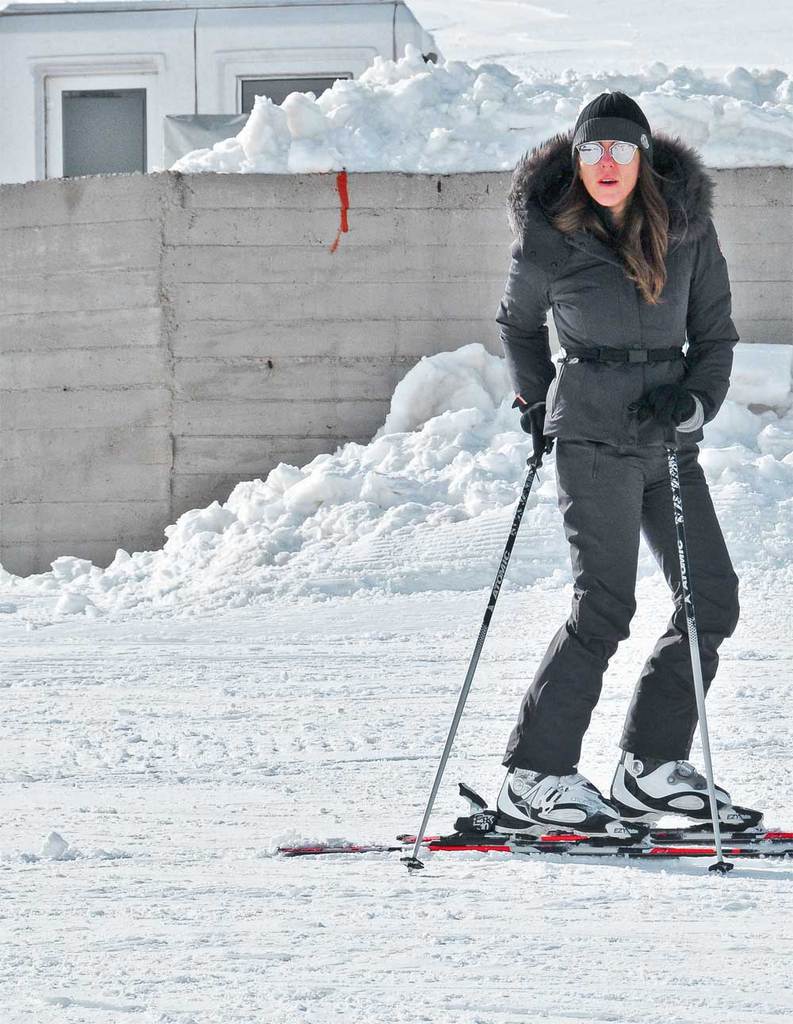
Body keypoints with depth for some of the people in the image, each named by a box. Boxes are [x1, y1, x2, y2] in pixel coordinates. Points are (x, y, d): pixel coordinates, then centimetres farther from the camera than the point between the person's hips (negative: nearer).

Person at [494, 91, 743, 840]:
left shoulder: (688, 227, 1)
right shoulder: (549, 238, -5)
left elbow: (715, 333, 6)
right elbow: (518, 323, 14)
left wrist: (695, 401, -10)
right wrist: (535, 403, 6)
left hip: (669, 438, 5)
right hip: (592, 434, -5)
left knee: (711, 599, 3)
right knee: (604, 604, -16)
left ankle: (650, 766, 11)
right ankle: (534, 779, -13)